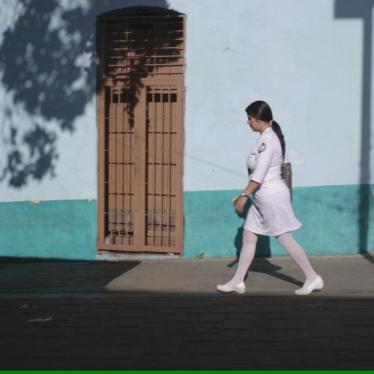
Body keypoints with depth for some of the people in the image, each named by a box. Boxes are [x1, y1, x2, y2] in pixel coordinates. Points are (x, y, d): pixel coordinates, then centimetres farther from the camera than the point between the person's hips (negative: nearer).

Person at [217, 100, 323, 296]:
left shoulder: (266, 140, -18)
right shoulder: (270, 136, 11)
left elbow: (259, 175, -24)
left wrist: (244, 195, -20)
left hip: (271, 196, -10)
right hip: (262, 198, 10)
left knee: (284, 239, -1)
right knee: (248, 237, 10)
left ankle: (313, 278, 11)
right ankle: (237, 282, 16)